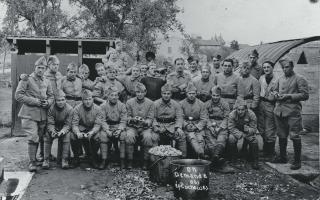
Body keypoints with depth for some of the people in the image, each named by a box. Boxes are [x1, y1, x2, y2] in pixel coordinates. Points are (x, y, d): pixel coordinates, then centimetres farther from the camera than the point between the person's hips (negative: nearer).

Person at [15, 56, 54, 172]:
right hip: (29, 114, -5)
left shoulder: (46, 82, 13)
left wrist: (48, 102, -4)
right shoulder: (26, 80, -3)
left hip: (43, 114, 5)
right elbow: (18, 95, -8)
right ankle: (32, 162, 0)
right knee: (33, 138, -10)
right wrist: (35, 101, -15)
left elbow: (51, 96, 19)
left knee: (39, 138, 12)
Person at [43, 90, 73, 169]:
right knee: (47, 135, -27)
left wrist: (62, 131, -37)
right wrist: (52, 131, -37)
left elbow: (68, 124, -16)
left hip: (64, 129, -1)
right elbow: (50, 123, -14)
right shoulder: (51, 108, -13)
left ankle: (64, 160, -21)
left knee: (67, 136, -31)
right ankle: (46, 160, -17)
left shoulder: (69, 109, -16)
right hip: (54, 128, 1)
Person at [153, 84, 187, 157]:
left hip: (172, 125, 1)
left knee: (181, 135, -24)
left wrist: (179, 128, -14)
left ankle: (183, 156, -10)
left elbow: (179, 118, 4)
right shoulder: (155, 104, 3)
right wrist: (155, 126, -17)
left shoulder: (176, 104, 6)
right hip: (159, 124, -1)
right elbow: (153, 118, 2)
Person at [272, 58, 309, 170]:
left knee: (294, 136, -5)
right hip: (279, 110, 6)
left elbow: (305, 95, -10)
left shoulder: (299, 79, -4)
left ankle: (297, 161, 5)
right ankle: (283, 157, 28)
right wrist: (276, 94, 5)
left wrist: (289, 96, -16)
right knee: (281, 135, 14)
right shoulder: (280, 79, 15)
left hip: (293, 111, -6)